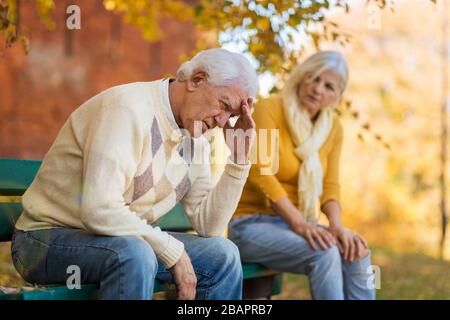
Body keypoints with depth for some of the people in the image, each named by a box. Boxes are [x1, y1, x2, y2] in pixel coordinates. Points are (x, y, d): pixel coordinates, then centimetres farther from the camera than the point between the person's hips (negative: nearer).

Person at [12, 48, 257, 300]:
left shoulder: (196, 139, 3)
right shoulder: (128, 108, -23)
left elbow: (208, 225, -1)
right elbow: (99, 211, -32)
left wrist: (240, 158, -8)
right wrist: (173, 251, -24)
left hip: (126, 240, 7)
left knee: (223, 255, -6)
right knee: (135, 255, -37)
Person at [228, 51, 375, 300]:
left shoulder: (333, 127, 6)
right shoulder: (268, 109, -12)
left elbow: (330, 185, 4)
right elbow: (261, 173, -21)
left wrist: (336, 225, -17)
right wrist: (300, 224, -27)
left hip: (299, 226, 6)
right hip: (253, 224, -5)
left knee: (356, 254, -23)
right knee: (324, 254, -31)